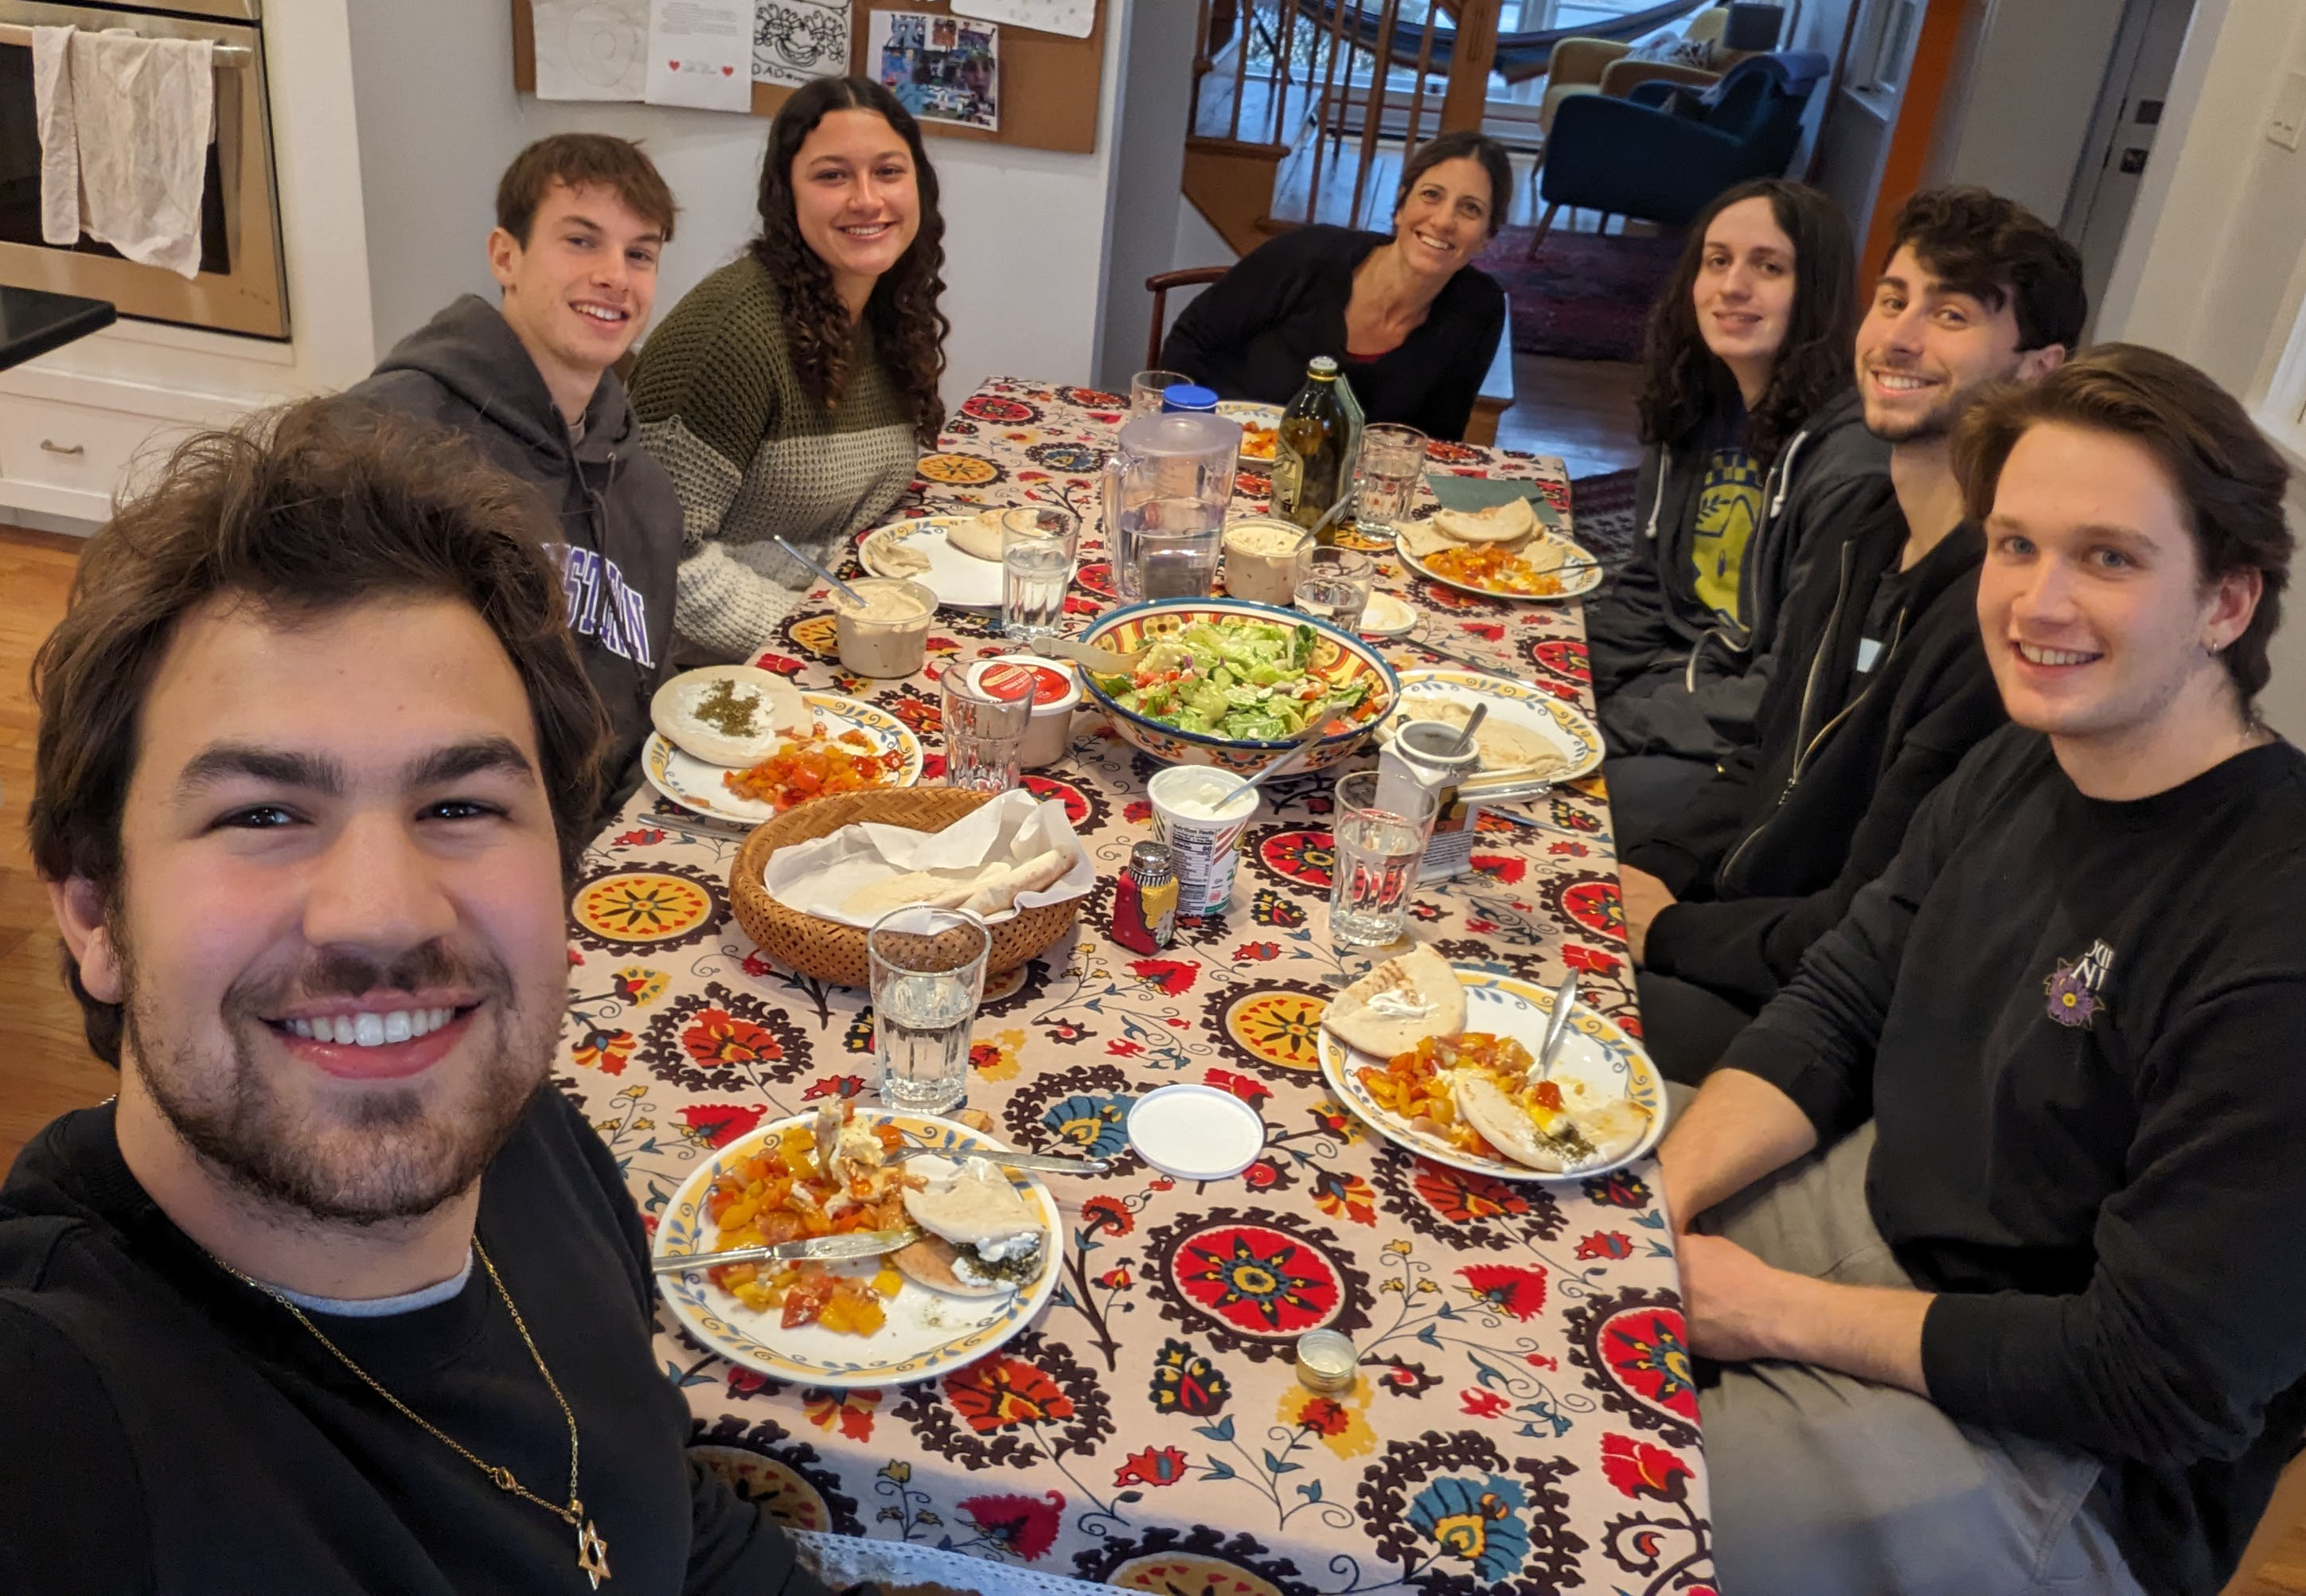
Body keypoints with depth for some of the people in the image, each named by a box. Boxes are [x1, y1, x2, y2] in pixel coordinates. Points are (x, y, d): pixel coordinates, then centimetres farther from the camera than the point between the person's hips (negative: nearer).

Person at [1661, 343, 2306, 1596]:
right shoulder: (2019, 766, -1)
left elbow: (2163, 1385, -25)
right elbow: (1833, 1010, 2)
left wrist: (1779, 1312, -20)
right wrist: (1650, 1204, -15)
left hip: (2060, 1469, -7)